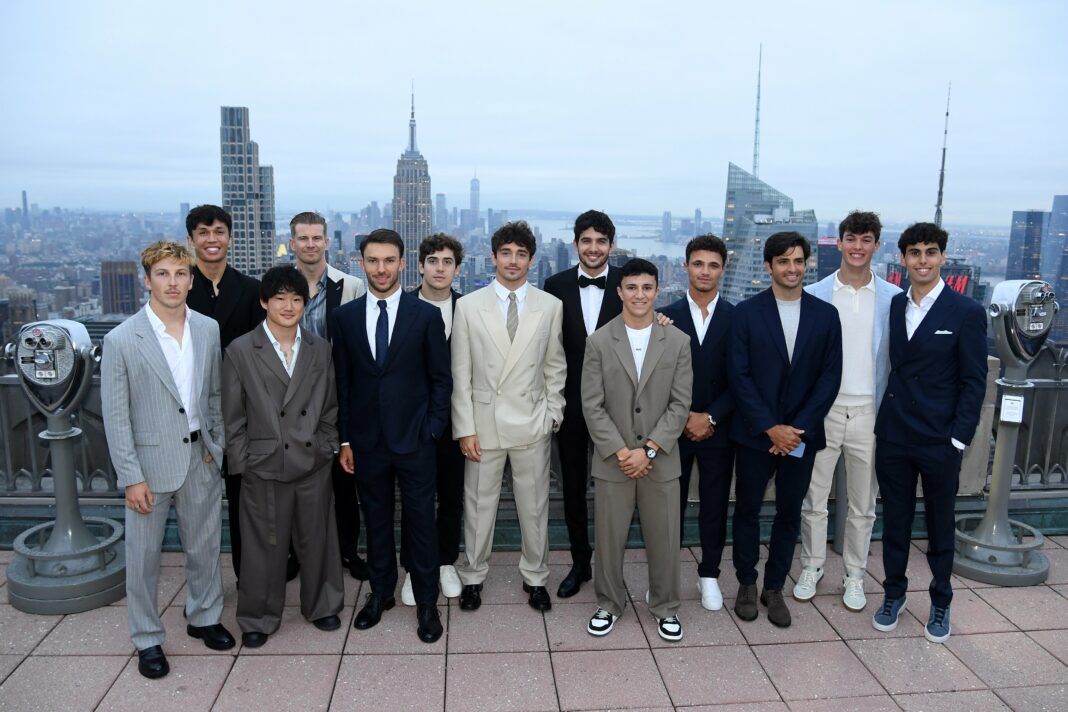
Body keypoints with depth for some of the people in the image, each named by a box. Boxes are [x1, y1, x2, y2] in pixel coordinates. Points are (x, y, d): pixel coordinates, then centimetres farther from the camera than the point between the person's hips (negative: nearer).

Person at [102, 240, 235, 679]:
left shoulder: (209, 330, 0)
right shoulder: (121, 340, -12)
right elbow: (116, 416, -9)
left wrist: (219, 442, 4)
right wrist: (131, 477, -11)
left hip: (201, 458, 4)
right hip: (150, 462, -3)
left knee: (204, 546, 17)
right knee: (144, 555, 10)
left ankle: (203, 618, 38)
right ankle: (147, 639, 29)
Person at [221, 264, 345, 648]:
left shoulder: (320, 349, 4)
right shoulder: (240, 351, -5)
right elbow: (232, 418, -2)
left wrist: (327, 448, 5)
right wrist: (242, 463, -4)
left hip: (313, 464, 3)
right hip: (264, 468, -2)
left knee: (317, 540, 14)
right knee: (265, 546, 9)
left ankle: (322, 605, 35)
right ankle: (258, 619, 30)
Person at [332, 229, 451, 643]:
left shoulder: (427, 315, -3)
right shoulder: (345, 317, 3)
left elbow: (441, 379, 0)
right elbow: (342, 381, 5)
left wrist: (433, 430, -6)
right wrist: (344, 439, 3)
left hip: (414, 438, -2)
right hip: (366, 440, 2)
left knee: (420, 520, 5)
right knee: (376, 519, 14)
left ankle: (426, 602, 21)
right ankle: (380, 592, 32)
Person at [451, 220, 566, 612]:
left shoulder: (550, 306, 1)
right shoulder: (468, 305, -2)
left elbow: (555, 367, 7)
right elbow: (460, 373, -2)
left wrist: (553, 415, 1)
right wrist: (465, 428, -5)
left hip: (532, 423, 1)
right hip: (483, 422, 0)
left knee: (534, 505, 12)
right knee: (478, 504, 11)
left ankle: (535, 576, 31)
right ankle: (473, 576, 31)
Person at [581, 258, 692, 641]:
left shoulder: (677, 341, 0)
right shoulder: (599, 341, -3)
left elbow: (680, 403, -3)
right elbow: (592, 405, -5)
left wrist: (648, 449, -11)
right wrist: (620, 452, -11)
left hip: (660, 461, 1)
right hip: (612, 461, 0)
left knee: (664, 540, 10)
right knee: (609, 539, 10)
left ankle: (665, 607, 32)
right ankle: (609, 604, 32)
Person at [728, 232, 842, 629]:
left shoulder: (825, 314, 3)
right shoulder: (746, 312, -4)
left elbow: (830, 377, -1)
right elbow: (739, 376, -8)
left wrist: (798, 428, -10)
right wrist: (771, 427, -14)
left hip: (800, 434, 2)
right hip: (754, 433, -2)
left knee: (789, 514, 11)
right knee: (747, 510, 9)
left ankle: (774, 588, 27)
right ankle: (746, 583, 27)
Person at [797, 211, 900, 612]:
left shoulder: (893, 299, 1)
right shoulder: (814, 295, -1)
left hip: (870, 412, 1)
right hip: (823, 409, 0)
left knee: (862, 504, 12)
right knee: (814, 499, 9)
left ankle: (854, 575, 28)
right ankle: (812, 567, 27)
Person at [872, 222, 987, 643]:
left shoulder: (966, 313, -6)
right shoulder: (892, 307, 5)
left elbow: (974, 383, -6)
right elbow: (889, 367, 8)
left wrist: (958, 440, -10)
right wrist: (883, 422, 1)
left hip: (940, 441, -3)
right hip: (893, 436, 3)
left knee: (940, 525, 12)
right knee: (895, 521, 13)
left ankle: (940, 603, 31)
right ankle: (894, 594, 30)